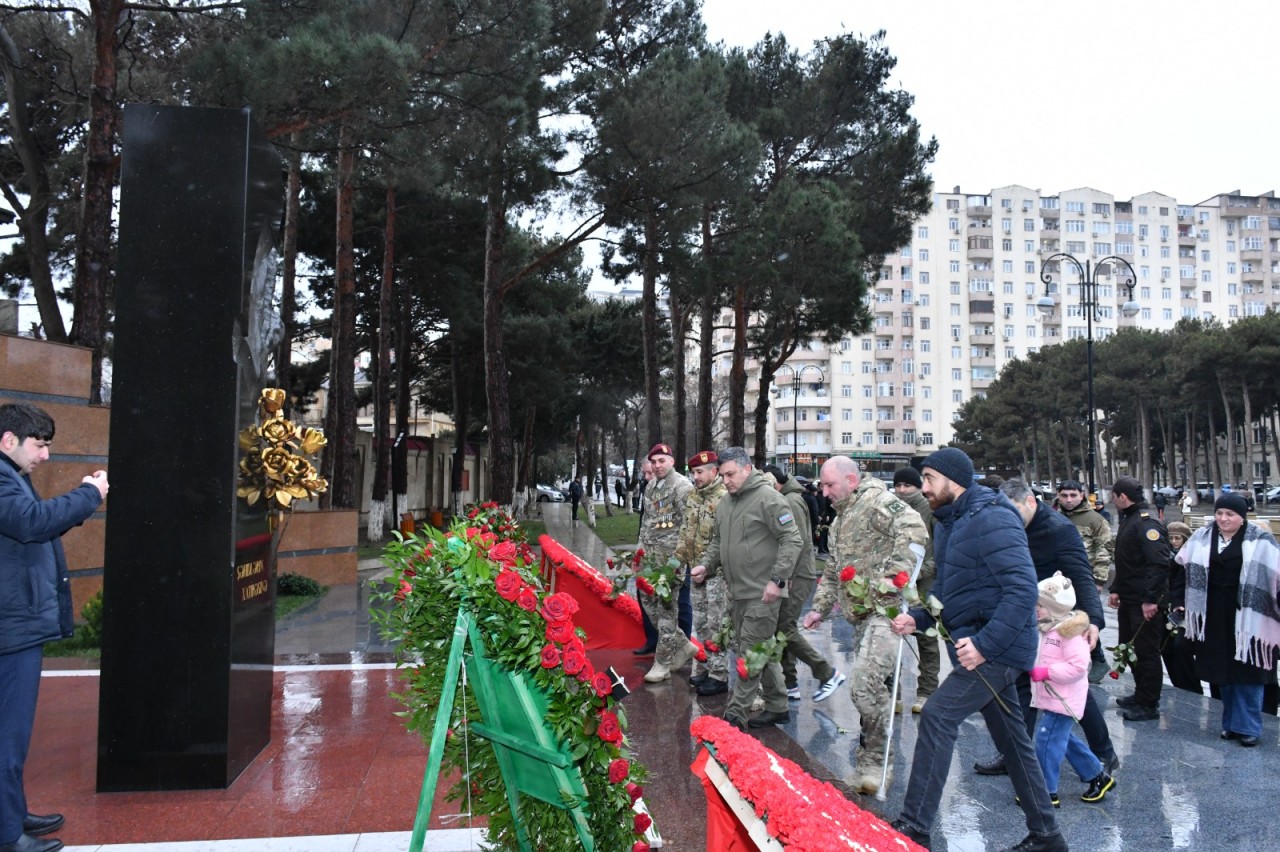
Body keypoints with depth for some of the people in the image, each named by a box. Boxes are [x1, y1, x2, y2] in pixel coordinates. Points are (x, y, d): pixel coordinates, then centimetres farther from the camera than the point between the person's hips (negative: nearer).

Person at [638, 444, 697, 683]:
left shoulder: (682, 486, -11)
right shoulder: (651, 486, 15)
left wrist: (677, 557, -16)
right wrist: (642, 549, 17)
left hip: (671, 557, -8)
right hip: (651, 556, 9)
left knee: (666, 608, -3)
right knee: (648, 601, 10)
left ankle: (663, 664, 6)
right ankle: (683, 646, 23)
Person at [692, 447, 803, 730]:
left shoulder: (768, 499, -13)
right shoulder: (724, 504, 12)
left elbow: (792, 540, -15)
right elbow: (718, 542, 23)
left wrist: (777, 579, -20)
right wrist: (705, 565, 6)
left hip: (763, 594, -8)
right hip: (737, 593, 8)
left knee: (750, 654, -5)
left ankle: (735, 715, 1)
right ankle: (778, 707, 28)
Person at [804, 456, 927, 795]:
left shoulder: (876, 499, -7)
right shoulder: (840, 520, 24)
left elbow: (914, 530, -24)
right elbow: (833, 572, 31)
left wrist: (891, 576, -26)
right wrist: (820, 608, 22)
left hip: (886, 609, -9)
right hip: (861, 614, 9)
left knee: (866, 684, -18)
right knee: (875, 687, 12)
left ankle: (874, 762, -3)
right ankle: (873, 762, 19)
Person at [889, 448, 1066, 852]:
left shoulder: (991, 519, -20)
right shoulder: (949, 522, 11)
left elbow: (1023, 588, -26)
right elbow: (948, 587, 19)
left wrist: (985, 643, -28)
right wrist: (918, 618, 2)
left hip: (995, 648, -10)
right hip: (985, 647, 10)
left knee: (937, 718, -14)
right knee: (1011, 738, 17)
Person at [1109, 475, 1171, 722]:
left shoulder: (1147, 522, -19)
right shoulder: (1128, 519, 13)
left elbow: (1159, 563, -26)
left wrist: (1151, 599, -27)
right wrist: (1116, 590, 17)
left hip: (1145, 603, -10)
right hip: (1128, 599, 10)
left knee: (1146, 651, 0)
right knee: (1130, 647, 18)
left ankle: (1149, 705, 9)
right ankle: (1141, 695, 32)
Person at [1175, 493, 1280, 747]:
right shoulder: (1202, 538, 6)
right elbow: (1185, 569, 11)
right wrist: (1181, 602, 6)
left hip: (1247, 616, -4)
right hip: (1214, 616, 4)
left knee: (1247, 671, 0)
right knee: (1222, 671, 10)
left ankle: (1247, 726, 11)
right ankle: (1230, 723, 22)